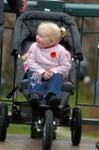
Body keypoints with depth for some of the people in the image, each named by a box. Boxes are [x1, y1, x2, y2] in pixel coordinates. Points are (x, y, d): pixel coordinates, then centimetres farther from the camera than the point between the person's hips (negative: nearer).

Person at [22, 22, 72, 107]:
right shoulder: (34, 47, -7)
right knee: (33, 75, -28)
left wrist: (53, 71, -21)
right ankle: (35, 94, -51)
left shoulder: (60, 50, -11)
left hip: (55, 72, -1)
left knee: (57, 76, -30)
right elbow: (31, 62, -9)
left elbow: (66, 66, -8)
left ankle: (52, 95, -52)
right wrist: (42, 72, -22)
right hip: (38, 71, 1)